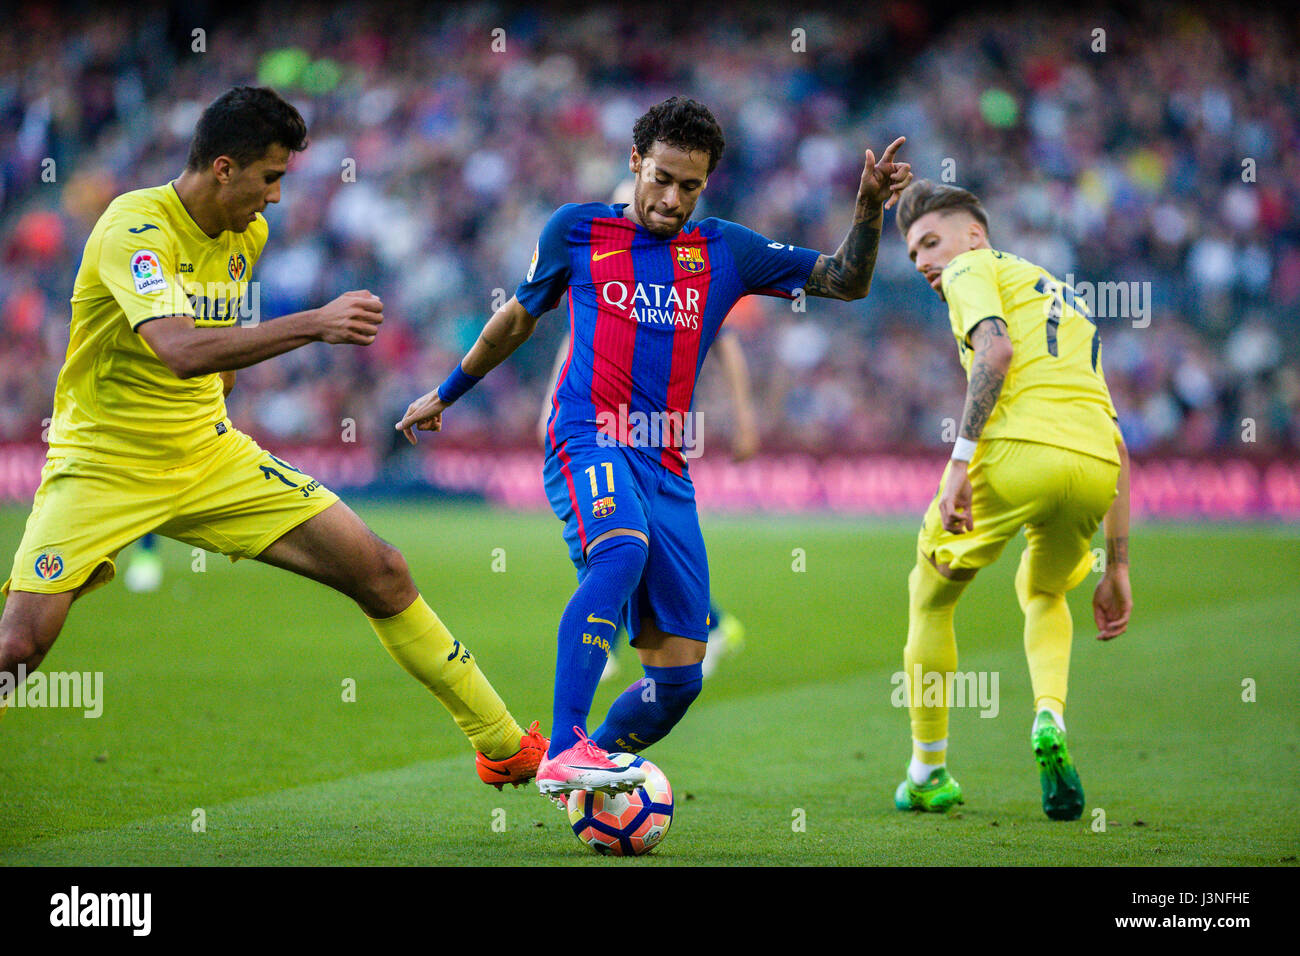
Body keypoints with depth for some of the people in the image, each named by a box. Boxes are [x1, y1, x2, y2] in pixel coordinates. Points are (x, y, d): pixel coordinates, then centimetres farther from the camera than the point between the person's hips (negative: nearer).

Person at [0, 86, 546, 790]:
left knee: (382, 573, -2)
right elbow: (179, 349, -38)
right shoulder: (136, 227, -21)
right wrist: (315, 324, -40)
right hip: (101, 464, -6)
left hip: (209, 455, 6)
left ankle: (504, 746, 8)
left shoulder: (247, 233, 4)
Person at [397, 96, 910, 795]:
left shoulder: (723, 251, 14)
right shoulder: (576, 231, 10)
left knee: (679, 672, -2)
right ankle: (563, 752, -45)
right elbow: (519, 318, 25)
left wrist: (869, 210, -3)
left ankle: (596, 769, 23)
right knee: (623, 548, -38)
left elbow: (845, 281, 14)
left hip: (667, 469, 4)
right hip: (586, 442, -4)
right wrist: (446, 393, 33)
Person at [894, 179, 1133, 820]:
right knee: (1043, 595, 33)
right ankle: (1049, 720, 4)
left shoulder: (972, 270, 15)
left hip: (1018, 451, -6)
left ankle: (928, 775, 22)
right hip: (1096, 465, 6)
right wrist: (1116, 568, 28)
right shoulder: (1066, 301, 35)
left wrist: (960, 459, -17)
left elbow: (996, 348, -10)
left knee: (930, 596, 19)